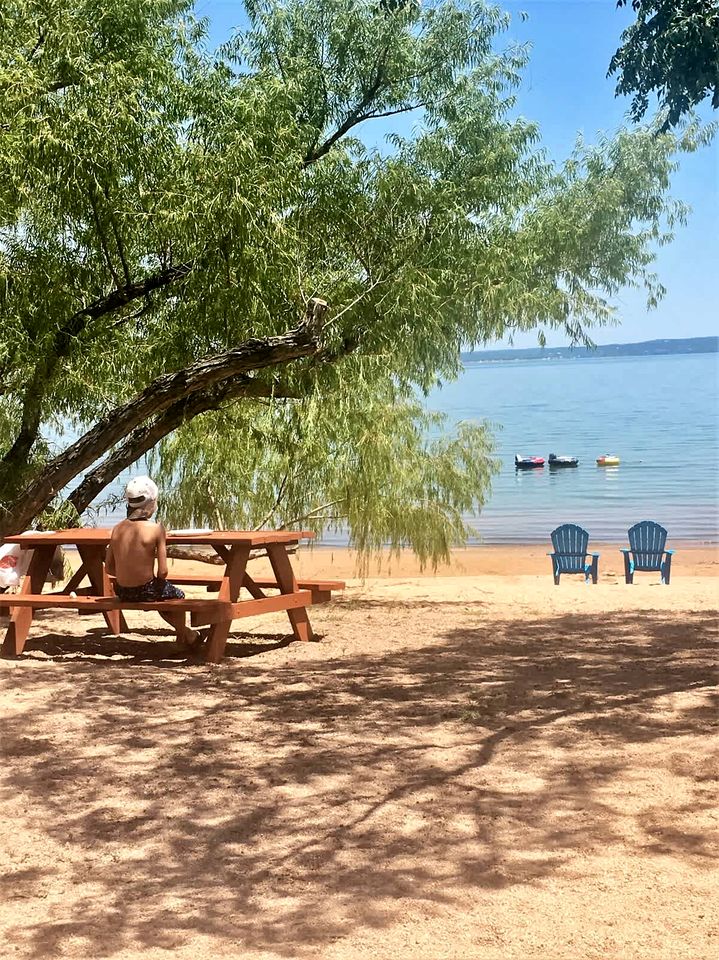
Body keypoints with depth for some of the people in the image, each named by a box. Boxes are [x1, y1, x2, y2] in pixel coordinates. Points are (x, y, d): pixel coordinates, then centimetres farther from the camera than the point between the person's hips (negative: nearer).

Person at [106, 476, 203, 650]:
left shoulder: (118, 528, 0)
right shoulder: (156, 528, -16)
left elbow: (109, 567, 5)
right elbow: (163, 572, -16)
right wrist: (158, 582, 5)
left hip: (122, 593, 5)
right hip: (145, 591, -5)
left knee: (160, 596, 36)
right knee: (177, 595, 28)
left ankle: (184, 632, 51)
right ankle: (185, 636, 45)